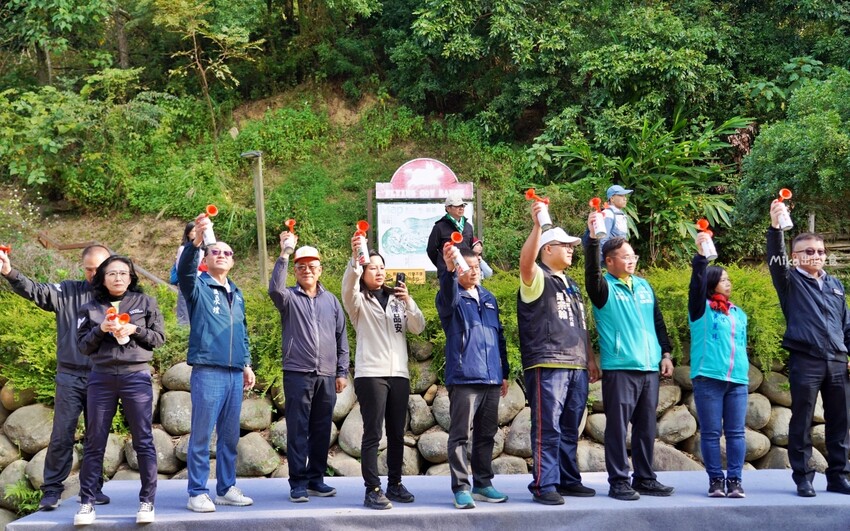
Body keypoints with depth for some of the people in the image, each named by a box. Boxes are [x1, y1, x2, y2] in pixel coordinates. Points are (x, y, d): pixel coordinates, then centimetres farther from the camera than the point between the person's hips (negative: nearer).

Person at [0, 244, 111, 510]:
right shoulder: (68, 292, 4)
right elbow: (35, 290, -7)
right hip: (70, 376, 0)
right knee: (61, 435, -1)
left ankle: (93, 487, 21)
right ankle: (51, 490, 7)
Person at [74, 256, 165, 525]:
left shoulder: (145, 303, 5)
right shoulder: (91, 308, 8)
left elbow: (159, 337, 4)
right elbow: (83, 346, 6)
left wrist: (135, 330, -12)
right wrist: (100, 330, -12)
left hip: (137, 377, -1)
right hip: (101, 378, 1)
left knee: (143, 441, 0)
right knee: (95, 442, 4)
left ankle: (147, 501, 5)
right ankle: (87, 502, 10)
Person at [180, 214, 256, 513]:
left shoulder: (236, 294, 19)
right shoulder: (198, 287, 1)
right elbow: (184, 269, -21)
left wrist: (247, 364, 17)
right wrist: (196, 241, -38)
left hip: (235, 373, 6)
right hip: (208, 371, -6)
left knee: (230, 436, 9)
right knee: (202, 434, -3)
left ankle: (226, 488, 18)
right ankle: (197, 493, 3)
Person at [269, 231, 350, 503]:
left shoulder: (331, 300, 13)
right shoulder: (289, 297, 4)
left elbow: (341, 338, 14)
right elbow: (274, 288, -21)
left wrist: (342, 372, 9)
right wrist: (284, 254, -26)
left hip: (326, 376, 3)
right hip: (297, 373, -3)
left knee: (321, 431, 8)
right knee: (298, 430, -2)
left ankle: (316, 479, 19)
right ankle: (298, 483, 3)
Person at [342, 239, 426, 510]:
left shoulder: (397, 299, 16)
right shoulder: (359, 301, 3)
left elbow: (418, 327, 6)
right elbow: (348, 287, -21)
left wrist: (408, 301, -11)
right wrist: (354, 259, -37)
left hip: (399, 374, 5)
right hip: (370, 374, -4)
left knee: (397, 434, 8)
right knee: (373, 434, -7)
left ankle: (395, 485, 18)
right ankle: (372, 490, -6)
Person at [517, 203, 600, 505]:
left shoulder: (571, 285, 24)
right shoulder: (537, 279, -1)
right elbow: (525, 262, -25)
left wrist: (590, 359, 22)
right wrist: (537, 226, -35)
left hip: (577, 367, 8)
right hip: (547, 366, -8)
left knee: (570, 429, 11)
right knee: (547, 428, -8)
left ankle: (569, 480, 19)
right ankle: (544, 485, -5)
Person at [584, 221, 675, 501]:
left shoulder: (643, 286, 16)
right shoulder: (605, 288, -2)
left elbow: (658, 321, 20)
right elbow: (591, 272, -24)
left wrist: (665, 353, 14)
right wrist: (593, 237, -35)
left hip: (649, 368, 6)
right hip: (619, 369, -6)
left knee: (646, 427, 10)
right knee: (618, 426, -4)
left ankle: (644, 478, 19)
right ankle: (618, 482, 2)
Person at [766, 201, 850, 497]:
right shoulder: (791, 282, 2)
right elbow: (775, 260, -17)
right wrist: (775, 227, -30)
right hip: (805, 361, -4)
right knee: (802, 423, -1)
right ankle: (803, 478, 7)